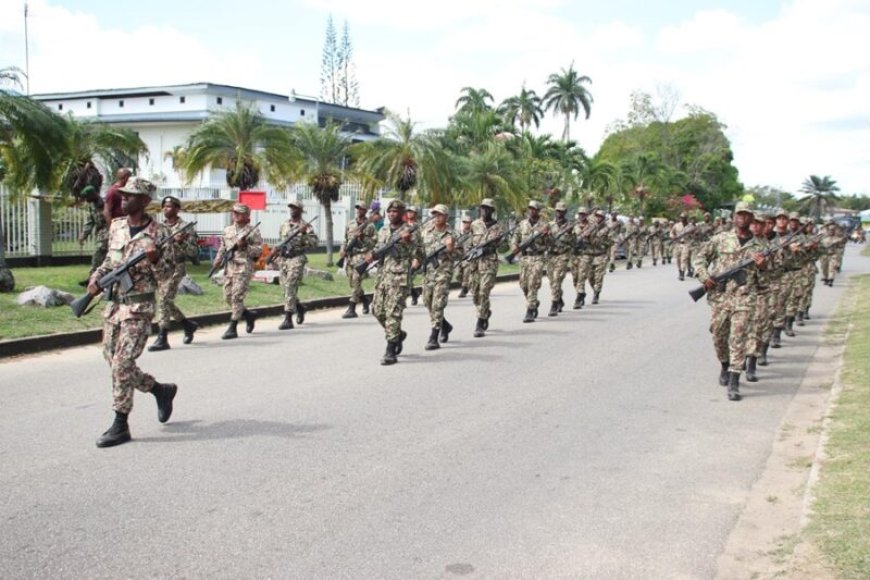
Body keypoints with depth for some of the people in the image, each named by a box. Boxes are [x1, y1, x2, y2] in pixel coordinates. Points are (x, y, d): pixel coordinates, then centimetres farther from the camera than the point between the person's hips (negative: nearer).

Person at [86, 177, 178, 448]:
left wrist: (155, 259, -27)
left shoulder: (158, 233, -10)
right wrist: (96, 278, 4)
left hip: (139, 307, -7)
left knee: (122, 364, -9)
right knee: (113, 361, 11)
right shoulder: (116, 226, 8)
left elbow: (166, 275, -7)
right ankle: (161, 390, 30)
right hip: (113, 303, 7)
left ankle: (120, 426, 1)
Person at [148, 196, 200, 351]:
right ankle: (188, 325, 31)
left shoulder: (184, 227, -5)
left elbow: (194, 252, -10)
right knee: (166, 301, 11)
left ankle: (162, 338, -11)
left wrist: (181, 242, -23)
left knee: (164, 300, -13)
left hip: (175, 268, -7)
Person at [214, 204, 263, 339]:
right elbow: (223, 247, 21)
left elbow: (259, 250, -5)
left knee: (237, 297, -11)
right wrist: (218, 259, 6)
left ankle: (232, 329, -7)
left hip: (244, 268, -6)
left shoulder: (253, 232, -2)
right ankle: (249, 316, 28)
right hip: (229, 268, 6)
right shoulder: (227, 230, 15)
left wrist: (245, 246, -17)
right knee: (228, 297, 8)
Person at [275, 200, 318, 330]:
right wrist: (277, 252, 17)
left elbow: (314, 243, -14)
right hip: (283, 259, 6)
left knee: (290, 288, -14)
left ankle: (288, 319, -12)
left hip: (297, 260, -6)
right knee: (286, 288, 11)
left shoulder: (305, 226, -4)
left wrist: (304, 233, -26)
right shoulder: (284, 225, 14)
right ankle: (299, 308, 36)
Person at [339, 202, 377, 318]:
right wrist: (343, 250, 5)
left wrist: (363, 238, -16)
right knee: (352, 283, 11)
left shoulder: (370, 226, 0)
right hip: (349, 256, 6)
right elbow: (345, 239, 21)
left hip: (362, 256, -6)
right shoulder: (350, 225, 15)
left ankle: (351, 309, -12)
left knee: (356, 282, -13)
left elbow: (375, 242, -4)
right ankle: (365, 300, 35)